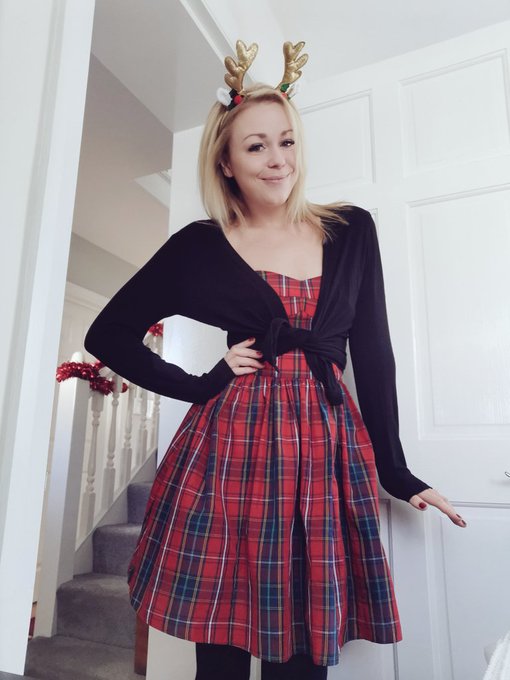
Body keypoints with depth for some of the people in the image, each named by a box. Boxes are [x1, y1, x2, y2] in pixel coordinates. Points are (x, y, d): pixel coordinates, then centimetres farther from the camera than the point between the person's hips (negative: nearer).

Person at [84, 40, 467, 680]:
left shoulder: (351, 231, 8)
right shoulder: (200, 246, 3)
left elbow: (373, 353, 9)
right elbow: (107, 334, 9)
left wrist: (398, 475, 9)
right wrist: (200, 386, -1)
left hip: (327, 451, 2)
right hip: (234, 450, -1)